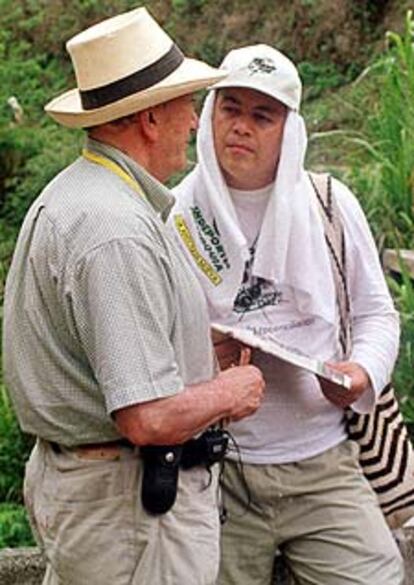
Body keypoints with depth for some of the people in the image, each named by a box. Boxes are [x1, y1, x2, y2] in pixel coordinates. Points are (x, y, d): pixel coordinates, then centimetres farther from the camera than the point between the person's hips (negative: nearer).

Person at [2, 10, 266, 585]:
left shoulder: (65, 194, 10)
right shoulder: (118, 232, -24)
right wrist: (230, 392, -9)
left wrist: (200, 349, 18)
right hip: (131, 500, -10)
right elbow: (149, 419, -28)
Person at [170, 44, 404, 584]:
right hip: (217, 477, -1)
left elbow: (376, 312, 12)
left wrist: (365, 370, -9)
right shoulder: (175, 216, 0)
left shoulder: (330, 204, 4)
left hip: (325, 467, 1)